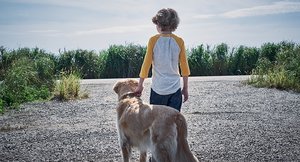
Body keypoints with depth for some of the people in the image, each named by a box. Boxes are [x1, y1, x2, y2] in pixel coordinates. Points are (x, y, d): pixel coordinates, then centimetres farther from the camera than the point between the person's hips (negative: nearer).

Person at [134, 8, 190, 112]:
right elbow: (184, 67, 2)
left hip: (158, 89, -1)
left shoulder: (153, 40, -7)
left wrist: (140, 86, 5)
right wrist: (185, 88, 12)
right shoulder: (179, 41, -2)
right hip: (175, 89, 2)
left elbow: (146, 64, -4)